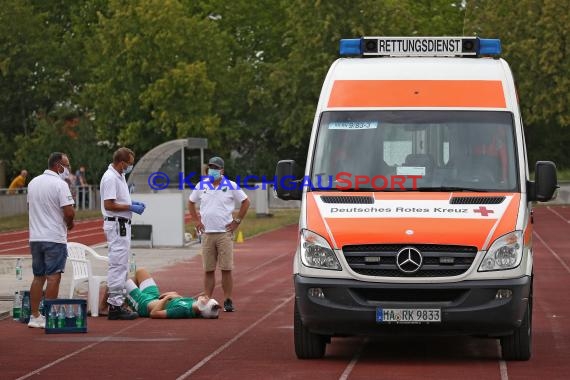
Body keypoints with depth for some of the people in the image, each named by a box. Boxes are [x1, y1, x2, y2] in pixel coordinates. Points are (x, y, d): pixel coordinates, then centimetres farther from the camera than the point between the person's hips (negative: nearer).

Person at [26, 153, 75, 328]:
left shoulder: (33, 183, 10)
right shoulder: (60, 184, -13)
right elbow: (69, 213, -18)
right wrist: (69, 223, 1)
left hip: (35, 237, 7)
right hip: (55, 237, -7)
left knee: (38, 277, 13)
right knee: (53, 277, -4)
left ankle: (35, 316, 14)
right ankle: (49, 317, -6)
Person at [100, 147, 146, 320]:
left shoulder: (120, 176, 14)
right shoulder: (110, 178, -18)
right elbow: (109, 205, -22)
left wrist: (132, 202, 10)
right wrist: (131, 207, -16)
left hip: (122, 225, 11)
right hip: (116, 225, -11)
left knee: (121, 265, 14)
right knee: (118, 265, -9)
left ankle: (117, 303, 20)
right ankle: (115, 306, -8)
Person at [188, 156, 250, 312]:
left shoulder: (231, 186, 2)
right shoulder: (201, 186, 9)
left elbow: (245, 202, 9)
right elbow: (191, 202, 22)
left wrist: (237, 221, 4)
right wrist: (196, 221, 12)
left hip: (225, 233, -2)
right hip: (207, 233, 2)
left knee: (226, 269, -4)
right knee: (208, 270, 3)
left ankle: (228, 301, 0)